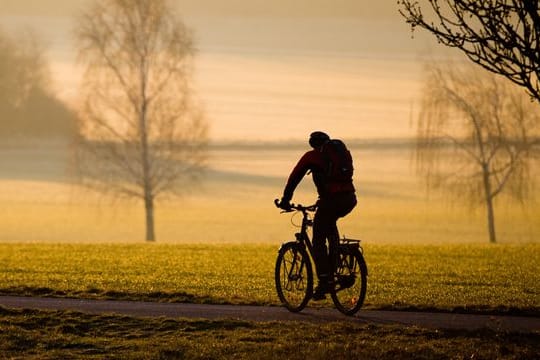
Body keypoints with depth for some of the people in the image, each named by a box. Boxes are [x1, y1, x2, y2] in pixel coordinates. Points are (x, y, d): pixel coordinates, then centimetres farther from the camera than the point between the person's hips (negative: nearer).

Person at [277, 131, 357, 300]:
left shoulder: (311, 156, 11)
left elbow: (294, 177, 12)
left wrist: (285, 200, 21)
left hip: (331, 200, -5)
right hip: (349, 200, 5)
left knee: (318, 242, 5)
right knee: (330, 222, 36)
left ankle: (324, 280, -7)